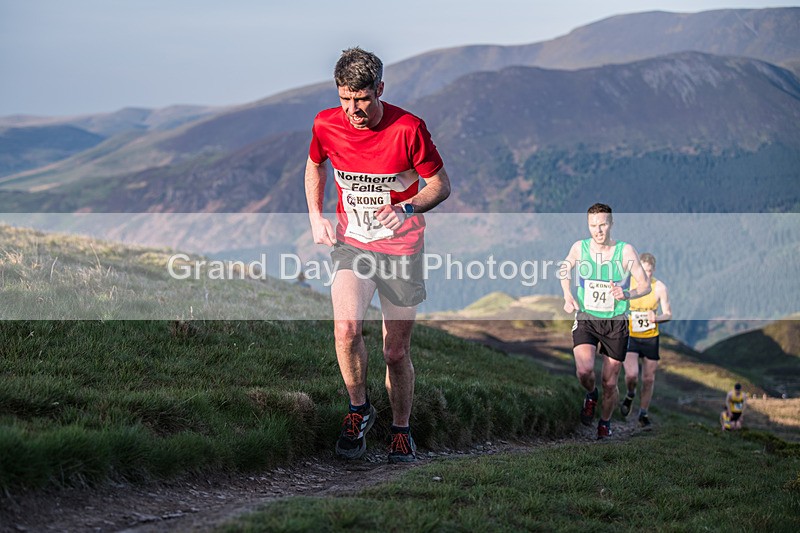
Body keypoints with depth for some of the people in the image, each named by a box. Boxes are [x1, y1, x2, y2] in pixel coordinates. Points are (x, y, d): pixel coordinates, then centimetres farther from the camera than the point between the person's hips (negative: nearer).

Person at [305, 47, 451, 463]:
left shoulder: (407, 129, -16)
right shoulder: (327, 125, -7)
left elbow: (441, 185, -6)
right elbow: (315, 165, 16)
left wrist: (407, 208, -25)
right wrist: (316, 216, 5)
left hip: (401, 249, -1)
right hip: (351, 243, 2)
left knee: (396, 353, 5)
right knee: (346, 328, -23)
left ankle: (401, 430, 29)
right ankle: (358, 409, 2)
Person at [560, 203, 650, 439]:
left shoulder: (625, 251, -10)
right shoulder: (579, 248, -4)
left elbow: (645, 285, -7)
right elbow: (565, 270, 17)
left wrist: (626, 295, -26)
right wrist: (568, 296, 1)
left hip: (616, 322, 0)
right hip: (586, 319, 1)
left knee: (609, 384, 5)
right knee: (584, 370, -24)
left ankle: (605, 423, 34)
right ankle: (591, 395, 12)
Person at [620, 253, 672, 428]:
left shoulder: (659, 287, -5)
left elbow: (668, 315, 0)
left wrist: (656, 318, -20)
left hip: (651, 337, 1)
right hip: (629, 336, -1)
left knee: (649, 379, 6)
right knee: (631, 375, -18)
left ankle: (643, 414, 22)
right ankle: (630, 395, 15)